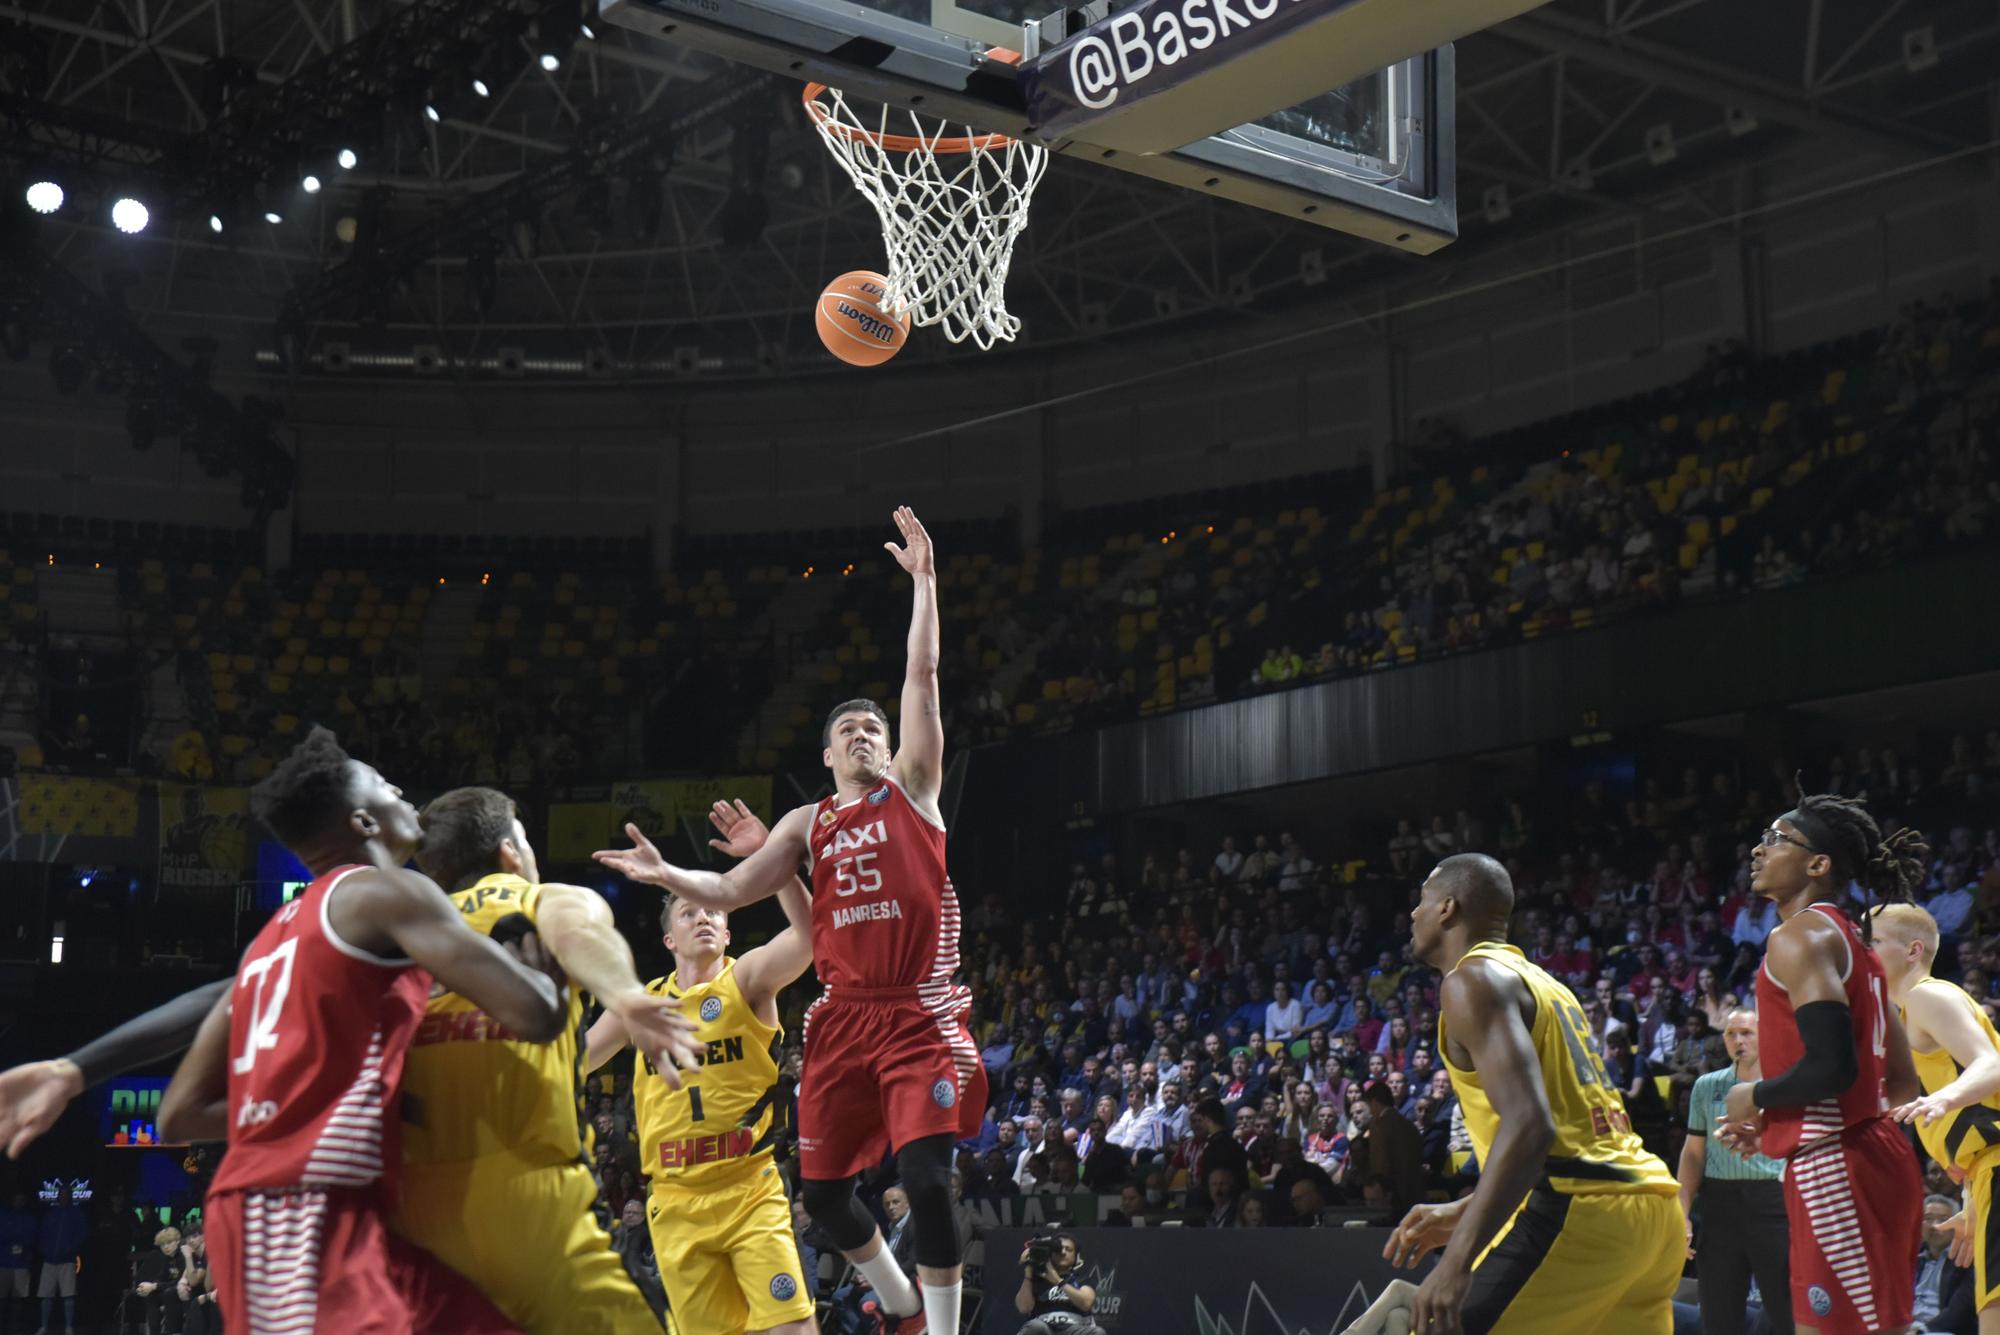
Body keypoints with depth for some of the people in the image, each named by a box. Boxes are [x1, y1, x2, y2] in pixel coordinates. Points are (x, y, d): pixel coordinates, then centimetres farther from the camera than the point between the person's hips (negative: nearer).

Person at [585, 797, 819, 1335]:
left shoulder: (746, 979, -2)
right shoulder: (642, 1000, 10)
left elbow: (809, 933, -22)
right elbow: (572, 1061, 17)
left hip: (751, 1190, -4)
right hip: (677, 1202, 4)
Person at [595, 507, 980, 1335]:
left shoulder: (912, 787, 6)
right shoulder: (806, 825, 15)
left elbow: (922, 676, -1)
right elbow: (730, 892, 9)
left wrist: (922, 581, -5)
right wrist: (664, 875, -7)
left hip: (920, 1016, -4)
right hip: (844, 1018, 4)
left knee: (926, 1179, -18)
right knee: (822, 1191, 8)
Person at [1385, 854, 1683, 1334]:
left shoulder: (1473, 979, -5)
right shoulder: (1541, 983, 25)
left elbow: (1528, 1126, -20)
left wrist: (1457, 1261, -26)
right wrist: (1459, 1214, 34)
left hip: (1581, 1214, -9)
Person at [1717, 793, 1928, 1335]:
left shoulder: (1801, 935, -11)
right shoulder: (1852, 943, 19)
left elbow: (1831, 1064, -24)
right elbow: (1902, 1084, 21)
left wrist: (1754, 1098, -7)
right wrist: (1774, 1126, 20)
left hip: (1835, 1171, -10)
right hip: (1865, 1158, 10)